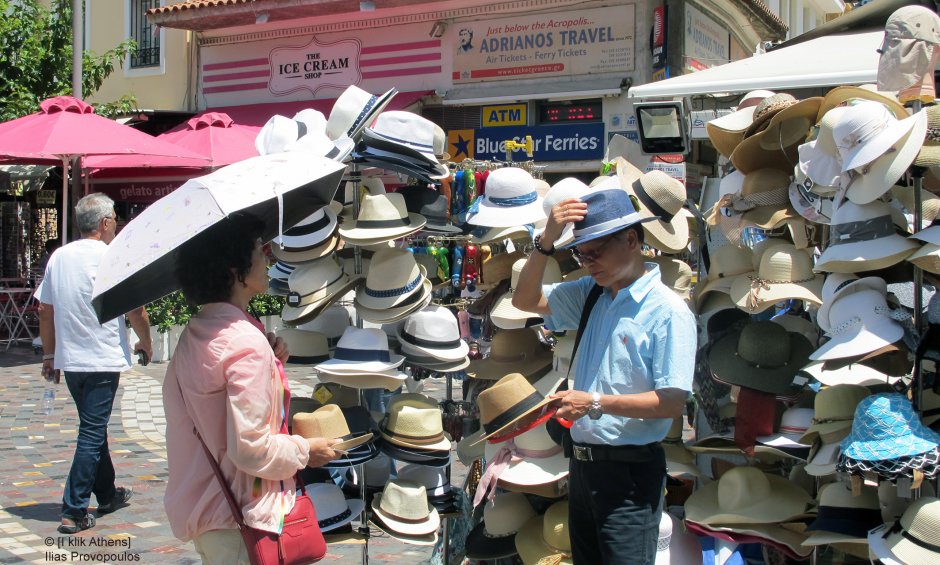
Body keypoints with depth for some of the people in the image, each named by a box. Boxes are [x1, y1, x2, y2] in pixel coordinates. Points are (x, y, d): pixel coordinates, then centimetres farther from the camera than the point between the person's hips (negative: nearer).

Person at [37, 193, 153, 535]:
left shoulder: (58, 256, 5)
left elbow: (45, 310, 8)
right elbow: (135, 310, -8)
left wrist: (49, 354, 17)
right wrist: (146, 342, 10)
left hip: (69, 360, 6)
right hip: (103, 360, -6)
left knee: (94, 427, 19)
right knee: (92, 433, -2)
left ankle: (108, 495, 33)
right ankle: (74, 512, -2)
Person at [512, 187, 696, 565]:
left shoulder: (668, 311, -15)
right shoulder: (592, 295, 7)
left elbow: (672, 403, -19)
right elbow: (526, 300, 9)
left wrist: (596, 403, -25)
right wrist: (546, 241, -4)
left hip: (630, 470, -7)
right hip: (583, 462, 7)